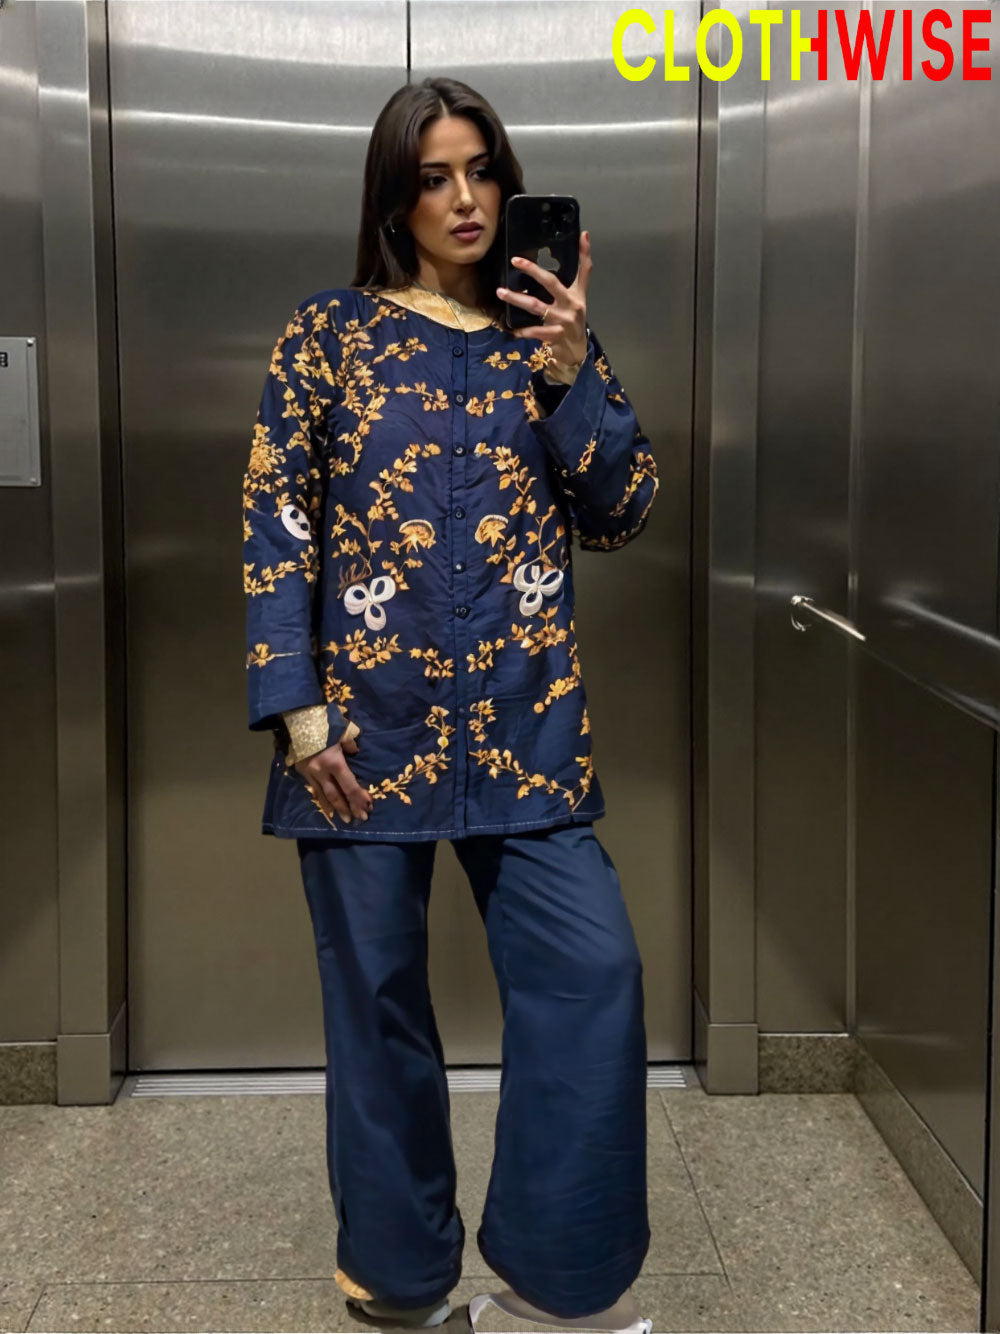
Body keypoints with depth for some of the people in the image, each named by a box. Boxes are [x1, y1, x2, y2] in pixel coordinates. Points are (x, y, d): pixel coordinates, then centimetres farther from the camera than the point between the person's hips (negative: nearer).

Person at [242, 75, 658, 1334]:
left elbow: (619, 517, 6)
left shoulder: (548, 337, 11)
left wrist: (568, 374, -7)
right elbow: (275, 527, -1)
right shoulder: (330, 334, 4)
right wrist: (295, 705, -9)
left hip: (525, 721, 2)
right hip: (366, 718, -2)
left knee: (592, 969, -6)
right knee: (377, 994, 7)